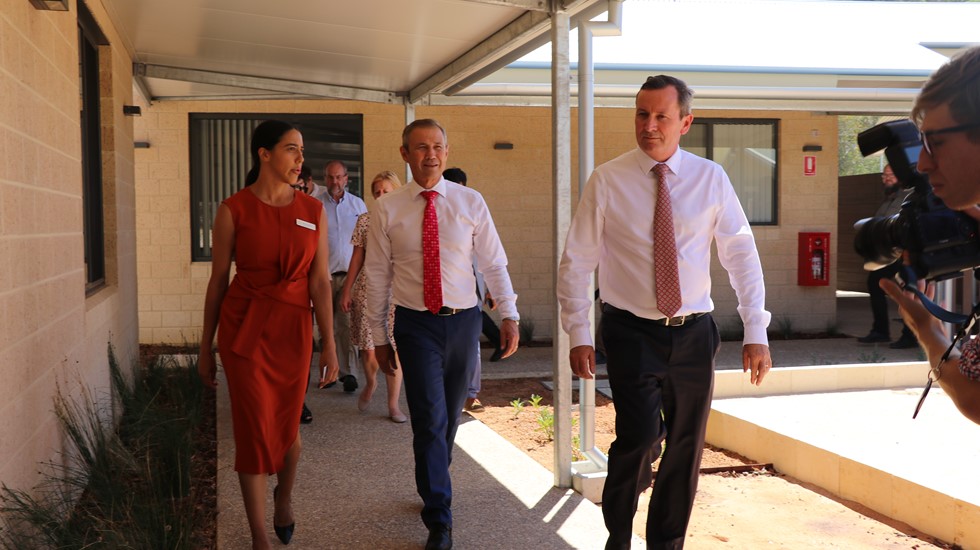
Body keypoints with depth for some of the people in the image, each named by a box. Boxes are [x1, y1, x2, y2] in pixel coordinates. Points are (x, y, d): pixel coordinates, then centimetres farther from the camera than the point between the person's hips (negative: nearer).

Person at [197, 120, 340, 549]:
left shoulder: (313, 211, 2)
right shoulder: (234, 210, -4)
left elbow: (320, 281, -1)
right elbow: (217, 281, 0)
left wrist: (329, 347, -5)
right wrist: (205, 350, 4)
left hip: (292, 328, 2)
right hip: (243, 329, -2)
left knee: (286, 428, 10)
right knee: (254, 431, 0)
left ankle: (284, 496, 44)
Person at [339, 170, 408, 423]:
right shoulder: (365, 220, 5)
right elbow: (357, 258, 8)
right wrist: (346, 291, 6)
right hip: (367, 289, 0)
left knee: (394, 350, 1)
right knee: (369, 351, -1)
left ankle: (393, 404, 14)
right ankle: (371, 383, 32)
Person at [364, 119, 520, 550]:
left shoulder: (471, 202, 1)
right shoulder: (387, 209, -2)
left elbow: (494, 263, 3)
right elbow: (377, 275, 3)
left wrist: (509, 315, -7)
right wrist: (378, 336, 4)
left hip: (464, 320, 2)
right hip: (416, 324, -2)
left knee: (450, 417, 15)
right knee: (430, 419, -7)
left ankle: (433, 486, 40)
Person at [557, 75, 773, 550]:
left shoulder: (711, 178, 1)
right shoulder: (607, 181, -4)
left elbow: (742, 254, 2)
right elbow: (576, 261, -2)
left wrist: (756, 332, -4)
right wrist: (578, 334, -8)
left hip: (694, 333, 3)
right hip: (632, 333, -3)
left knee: (686, 448, 10)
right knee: (639, 436, -16)